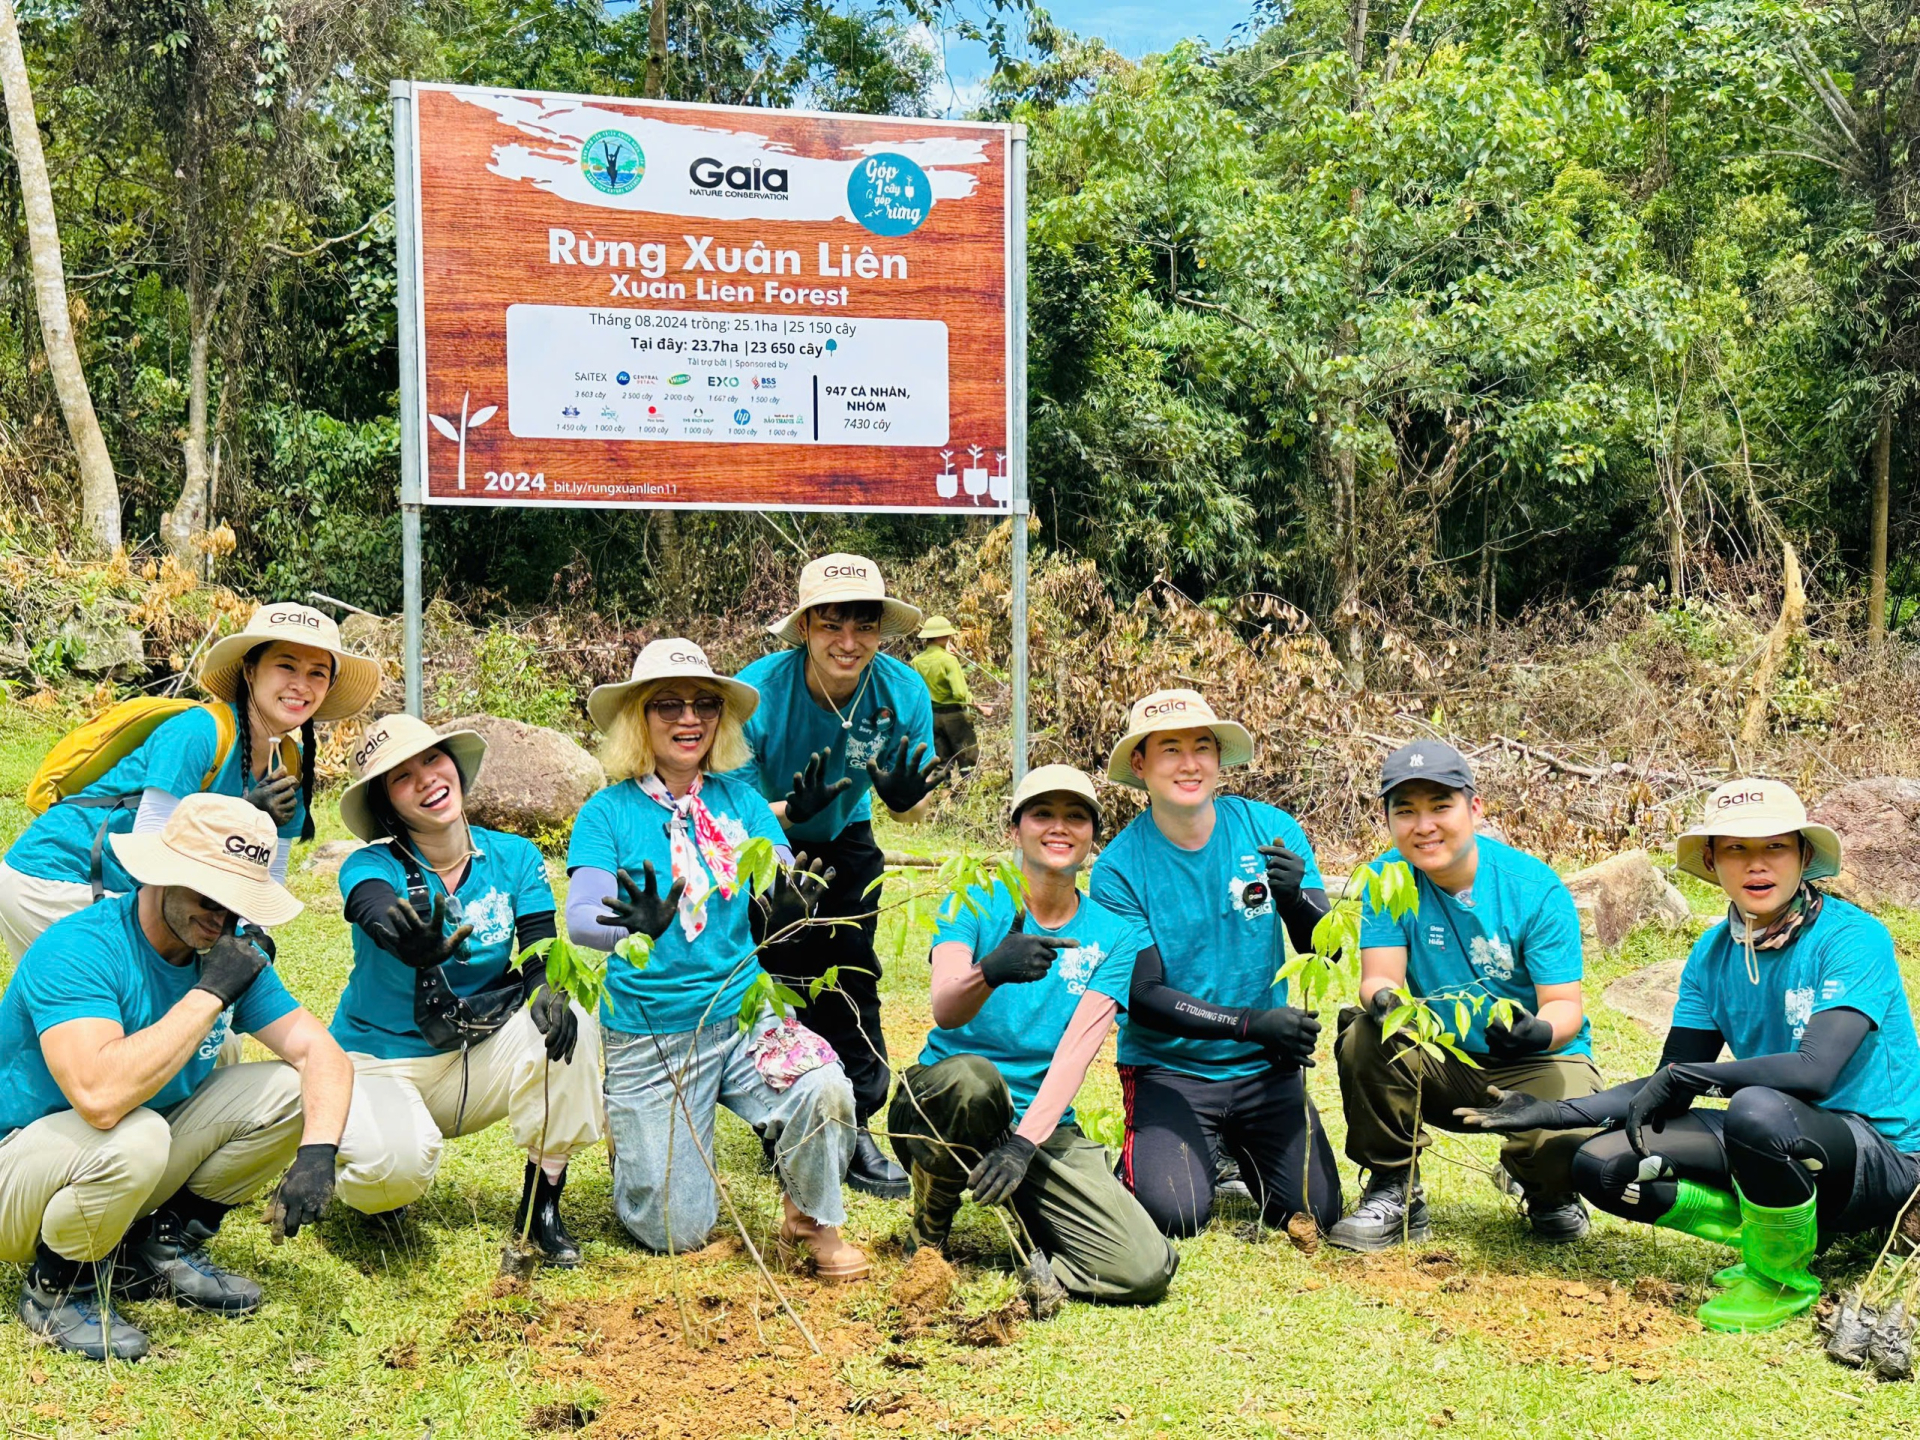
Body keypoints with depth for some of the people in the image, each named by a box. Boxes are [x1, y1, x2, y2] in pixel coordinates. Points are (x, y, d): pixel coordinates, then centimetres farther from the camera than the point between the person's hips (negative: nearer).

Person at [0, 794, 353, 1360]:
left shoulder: (233, 951, -4)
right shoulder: (78, 949, -26)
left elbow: (322, 1053, -7)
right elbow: (100, 1097, -41)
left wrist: (317, 1152, -26)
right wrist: (210, 994, -35)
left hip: (143, 1173, 7)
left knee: (289, 1089, -9)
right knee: (134, 1134, -38)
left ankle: (165, 1246, 6)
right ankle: (57, 1287, -8)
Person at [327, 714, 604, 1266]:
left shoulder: (514, 858, -3)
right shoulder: (370, 869, -14)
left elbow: (541, 957, -12)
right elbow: (390, 928, -38)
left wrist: (547, 991, -38)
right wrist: (420, 945, -63)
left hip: (478, 1063, 3)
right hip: (382, 1066, -3)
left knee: (566, 1022, -27)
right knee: (397, 1165, -34)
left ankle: (541, 1208, -13)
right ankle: (366, 1185, 7)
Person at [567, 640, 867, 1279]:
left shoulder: (740, 800, 5)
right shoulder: (609, 811, -4)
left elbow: (783, 881, -5)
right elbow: (580, 916, -16)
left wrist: (788, 911, -30)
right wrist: (637, 927, -38)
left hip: (743, 1013, 2)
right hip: (650, 1034, -2)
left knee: (825, 1093, -28)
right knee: (675, 1232, -2)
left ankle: (812, 1222, 2)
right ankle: (627, 1144, 32)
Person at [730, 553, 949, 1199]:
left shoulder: (903, 693, -20)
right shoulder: (757, 694, -30)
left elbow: (911, 808, -8)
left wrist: (906, 798, -32)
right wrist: (791, 810, -44)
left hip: (843, 843, 3)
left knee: (851, 974, 0)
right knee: (782, 975, -9)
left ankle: (853, 1128, 12)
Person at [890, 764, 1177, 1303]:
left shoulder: (1114, 936, 3)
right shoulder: (976, 904, -2)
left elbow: (1076, 1051, -9)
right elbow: (944, 1011, -20)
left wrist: (1025, 1142, -24)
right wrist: (991, 971, -43)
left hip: (1045, 1124, 1)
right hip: (939, 1105, -1)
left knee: (1145, 1271, -20)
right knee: (972, 1076, -38)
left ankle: (1029, 1237, 8)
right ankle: (929, 1228, -9)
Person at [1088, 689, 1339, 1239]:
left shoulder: (1271, 830, -4)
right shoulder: (1118, 868, -11)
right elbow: (1141, 997, -14)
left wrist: (1293, 899, -28)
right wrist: (1251, 1024, -25)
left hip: (1266, 1068, 3)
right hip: (1166, 1067, -3)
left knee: (1314, 1212, -6)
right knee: (1175, 1214, -22)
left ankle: (1237, 1147, 24)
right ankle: (1144, 1155, 13)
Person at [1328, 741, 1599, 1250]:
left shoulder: (1536, 889, -15)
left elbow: (1566, 1004, -16)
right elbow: (1378, 978, -15)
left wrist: (1540, 1030, -41)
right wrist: (1384, 1001, -41)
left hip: (1536, 1062, -2)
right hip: (1439, 1061, 2)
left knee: (1569, 1143, -31)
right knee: (1366, 1037, -27)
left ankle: (1548, 1193, 9)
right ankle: (1394, 1193, -7)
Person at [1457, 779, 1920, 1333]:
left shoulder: (1852, 937, -16)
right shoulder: (1714, 953, 4)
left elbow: (1814, 1071, -31)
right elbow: (1664, 1090, 5)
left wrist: (1683, 1076, -23)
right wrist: (1556, 1113, -6)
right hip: (1781, 1144, 6)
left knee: (1759, 1109, -38)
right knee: (1602, 1165, -8)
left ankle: (1783, 1277, -10)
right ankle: (1775, 1234, 3)